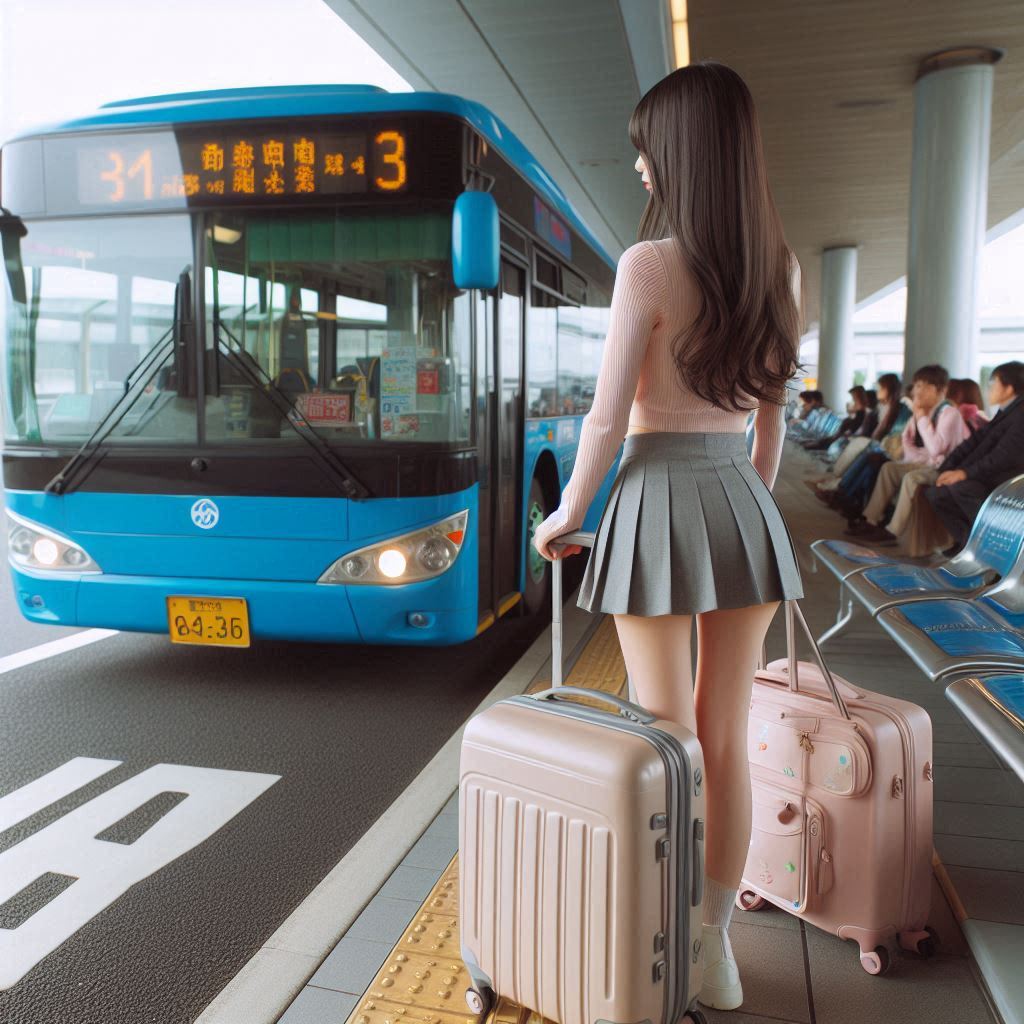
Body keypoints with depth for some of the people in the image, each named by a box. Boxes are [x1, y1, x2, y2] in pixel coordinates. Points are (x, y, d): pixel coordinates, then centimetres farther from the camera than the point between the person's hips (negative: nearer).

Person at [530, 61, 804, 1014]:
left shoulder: (650, 264, -12)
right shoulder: (779, 267, 7)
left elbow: (608, 418, -11)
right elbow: (773, 410, 14)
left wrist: (567, 515, 3)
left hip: (659, 500, -5)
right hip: (743, 504, 6)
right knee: (725, 739, 13)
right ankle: (717, 948, 27)